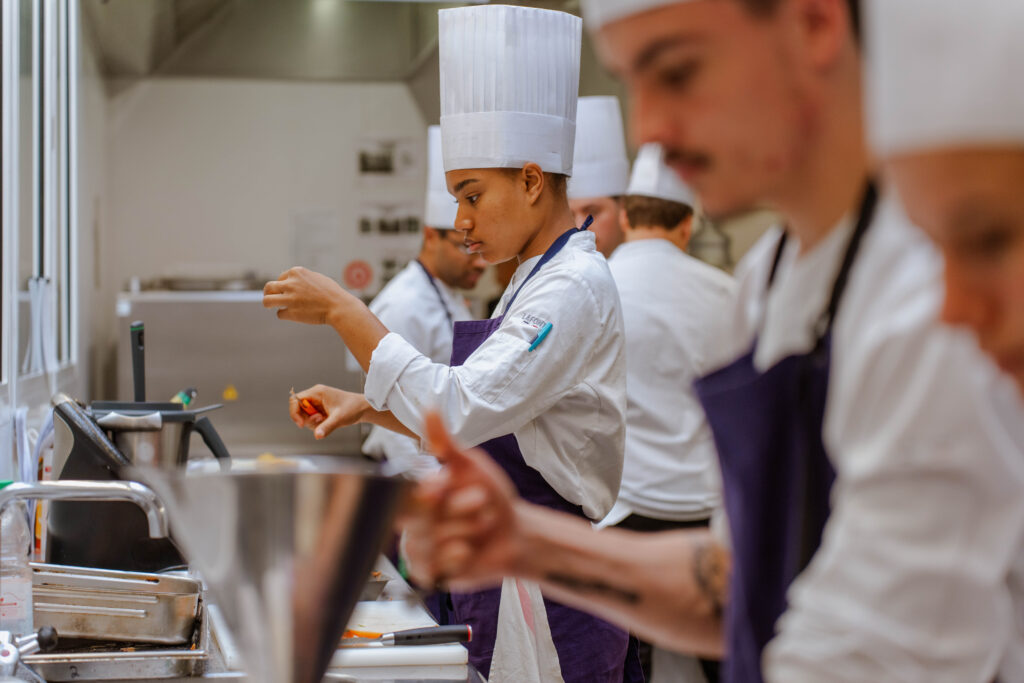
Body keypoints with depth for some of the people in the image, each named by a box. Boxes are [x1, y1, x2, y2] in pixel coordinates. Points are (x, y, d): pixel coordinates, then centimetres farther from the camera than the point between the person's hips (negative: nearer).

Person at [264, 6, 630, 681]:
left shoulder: (575, 288, -18)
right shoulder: (540, 279, 15)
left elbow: (461, 411, -27)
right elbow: (480, 423, 21)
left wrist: (343, 310, -22)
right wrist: (366, 406, 9)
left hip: (545, 593, -10)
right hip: (502, 583, 10)